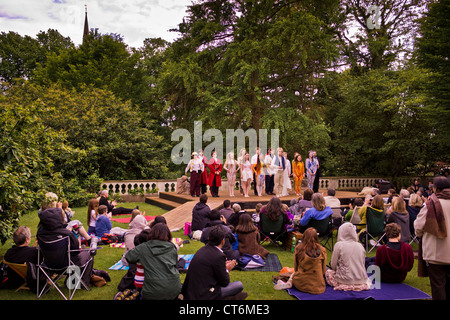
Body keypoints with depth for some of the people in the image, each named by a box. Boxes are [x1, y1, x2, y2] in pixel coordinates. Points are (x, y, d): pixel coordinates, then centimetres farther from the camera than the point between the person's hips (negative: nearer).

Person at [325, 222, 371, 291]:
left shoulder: (339, 245, -10)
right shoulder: (360, 245, 2)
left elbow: (333, 266, -4)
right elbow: (363, 265, 12)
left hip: (346, 280, -5)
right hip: (361, 279, 5)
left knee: (328, 272, 19)